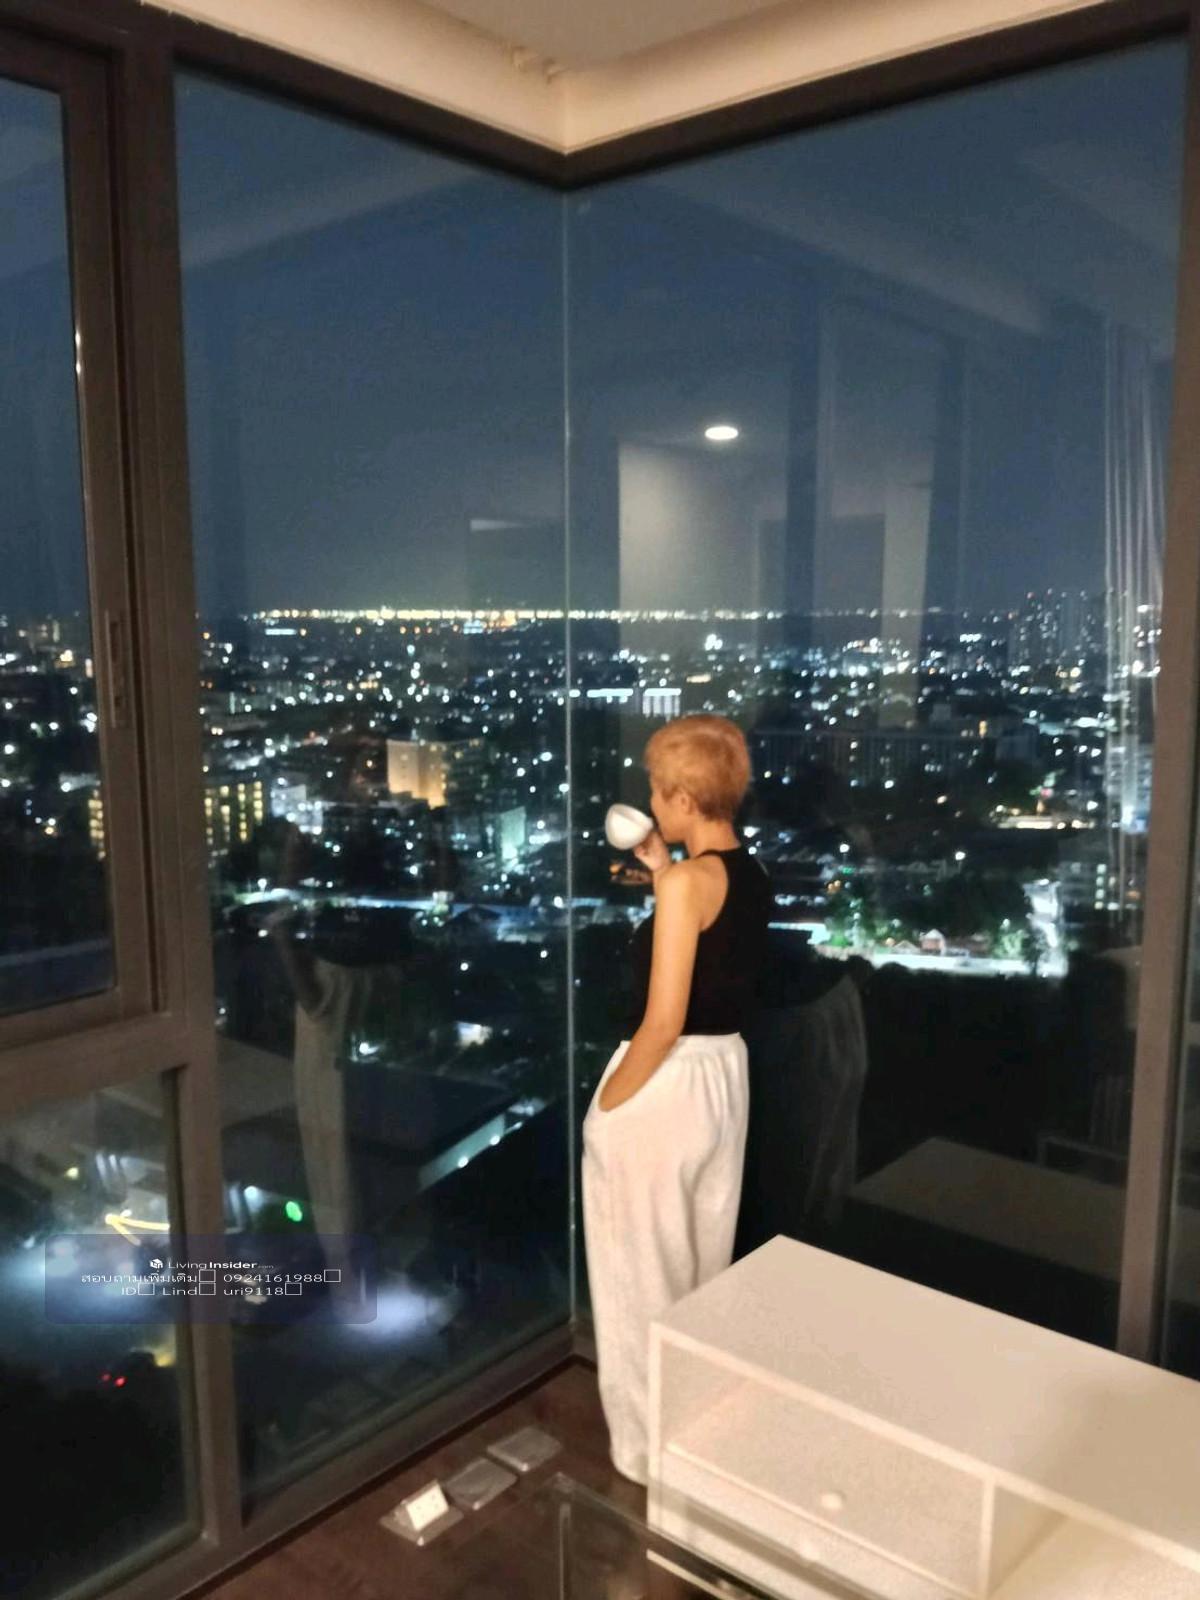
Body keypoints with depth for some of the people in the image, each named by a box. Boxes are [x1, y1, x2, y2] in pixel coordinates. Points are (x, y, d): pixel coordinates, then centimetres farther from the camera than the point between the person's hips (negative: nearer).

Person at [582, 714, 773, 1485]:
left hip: (666, 1083, -9)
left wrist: (606, 1108, -13)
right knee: (703, 1263, 22)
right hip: (726, 1075, 9)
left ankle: (650, 1444, 24)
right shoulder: (753, 876, 4)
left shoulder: (690, 881, -22)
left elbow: (663, 1021, -23)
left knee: (644, 1272, 9)